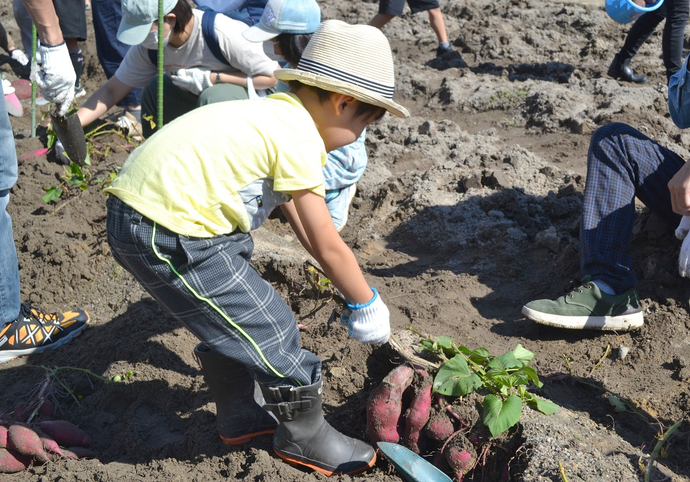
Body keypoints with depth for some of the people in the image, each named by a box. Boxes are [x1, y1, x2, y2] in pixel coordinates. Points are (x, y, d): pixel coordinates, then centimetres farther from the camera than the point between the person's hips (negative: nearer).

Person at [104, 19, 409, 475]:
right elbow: (327, 245, -9)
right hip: (170, 237, -10)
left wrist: (351, 289, 27)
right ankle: (305, 437, 22)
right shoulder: (299, 137, -13)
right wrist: (367, 305, 6)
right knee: (269, 328, 2)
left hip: (137, 214, 10)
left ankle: (240, 417, 44)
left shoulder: (274, 115, 16)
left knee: (230, 317, 25)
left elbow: (302, 228, 23)